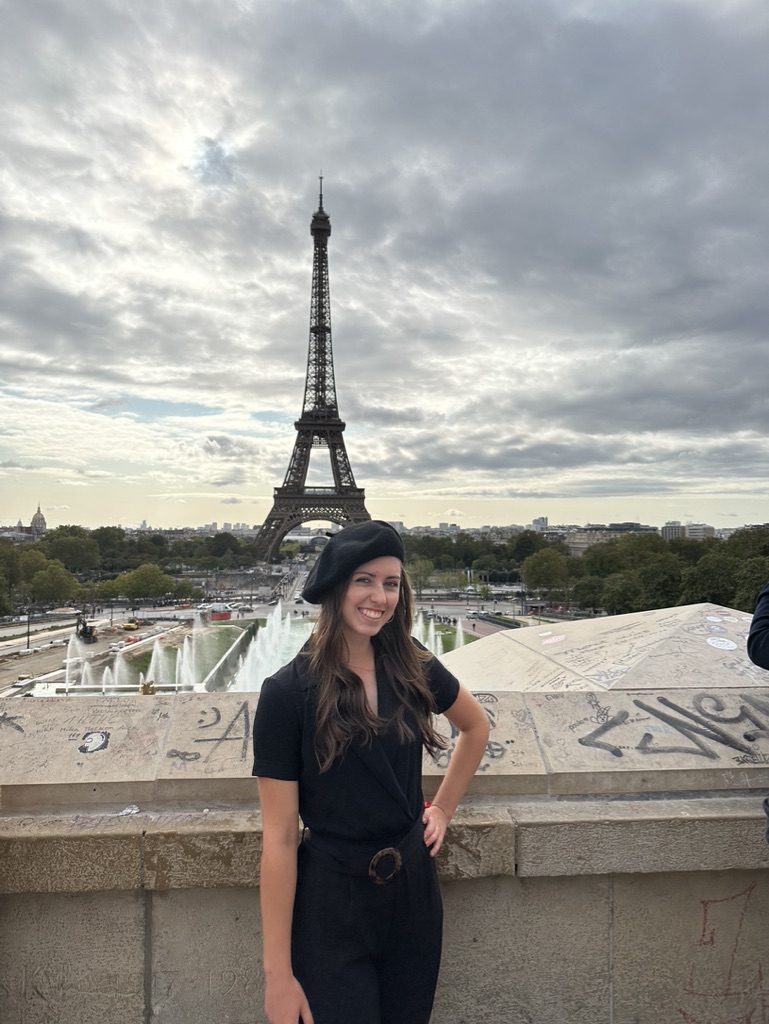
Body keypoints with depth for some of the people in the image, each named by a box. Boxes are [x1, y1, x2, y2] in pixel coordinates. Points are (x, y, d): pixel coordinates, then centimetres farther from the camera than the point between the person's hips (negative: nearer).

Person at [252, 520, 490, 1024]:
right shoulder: (288, 692, -17)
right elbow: (279, 837, -15)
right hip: (331, 904, -4)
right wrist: (278, 973, -12)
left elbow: (477, 726, 14)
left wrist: (443, 808, 9)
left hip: (414, 890, 5)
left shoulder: (414, 669, -6)